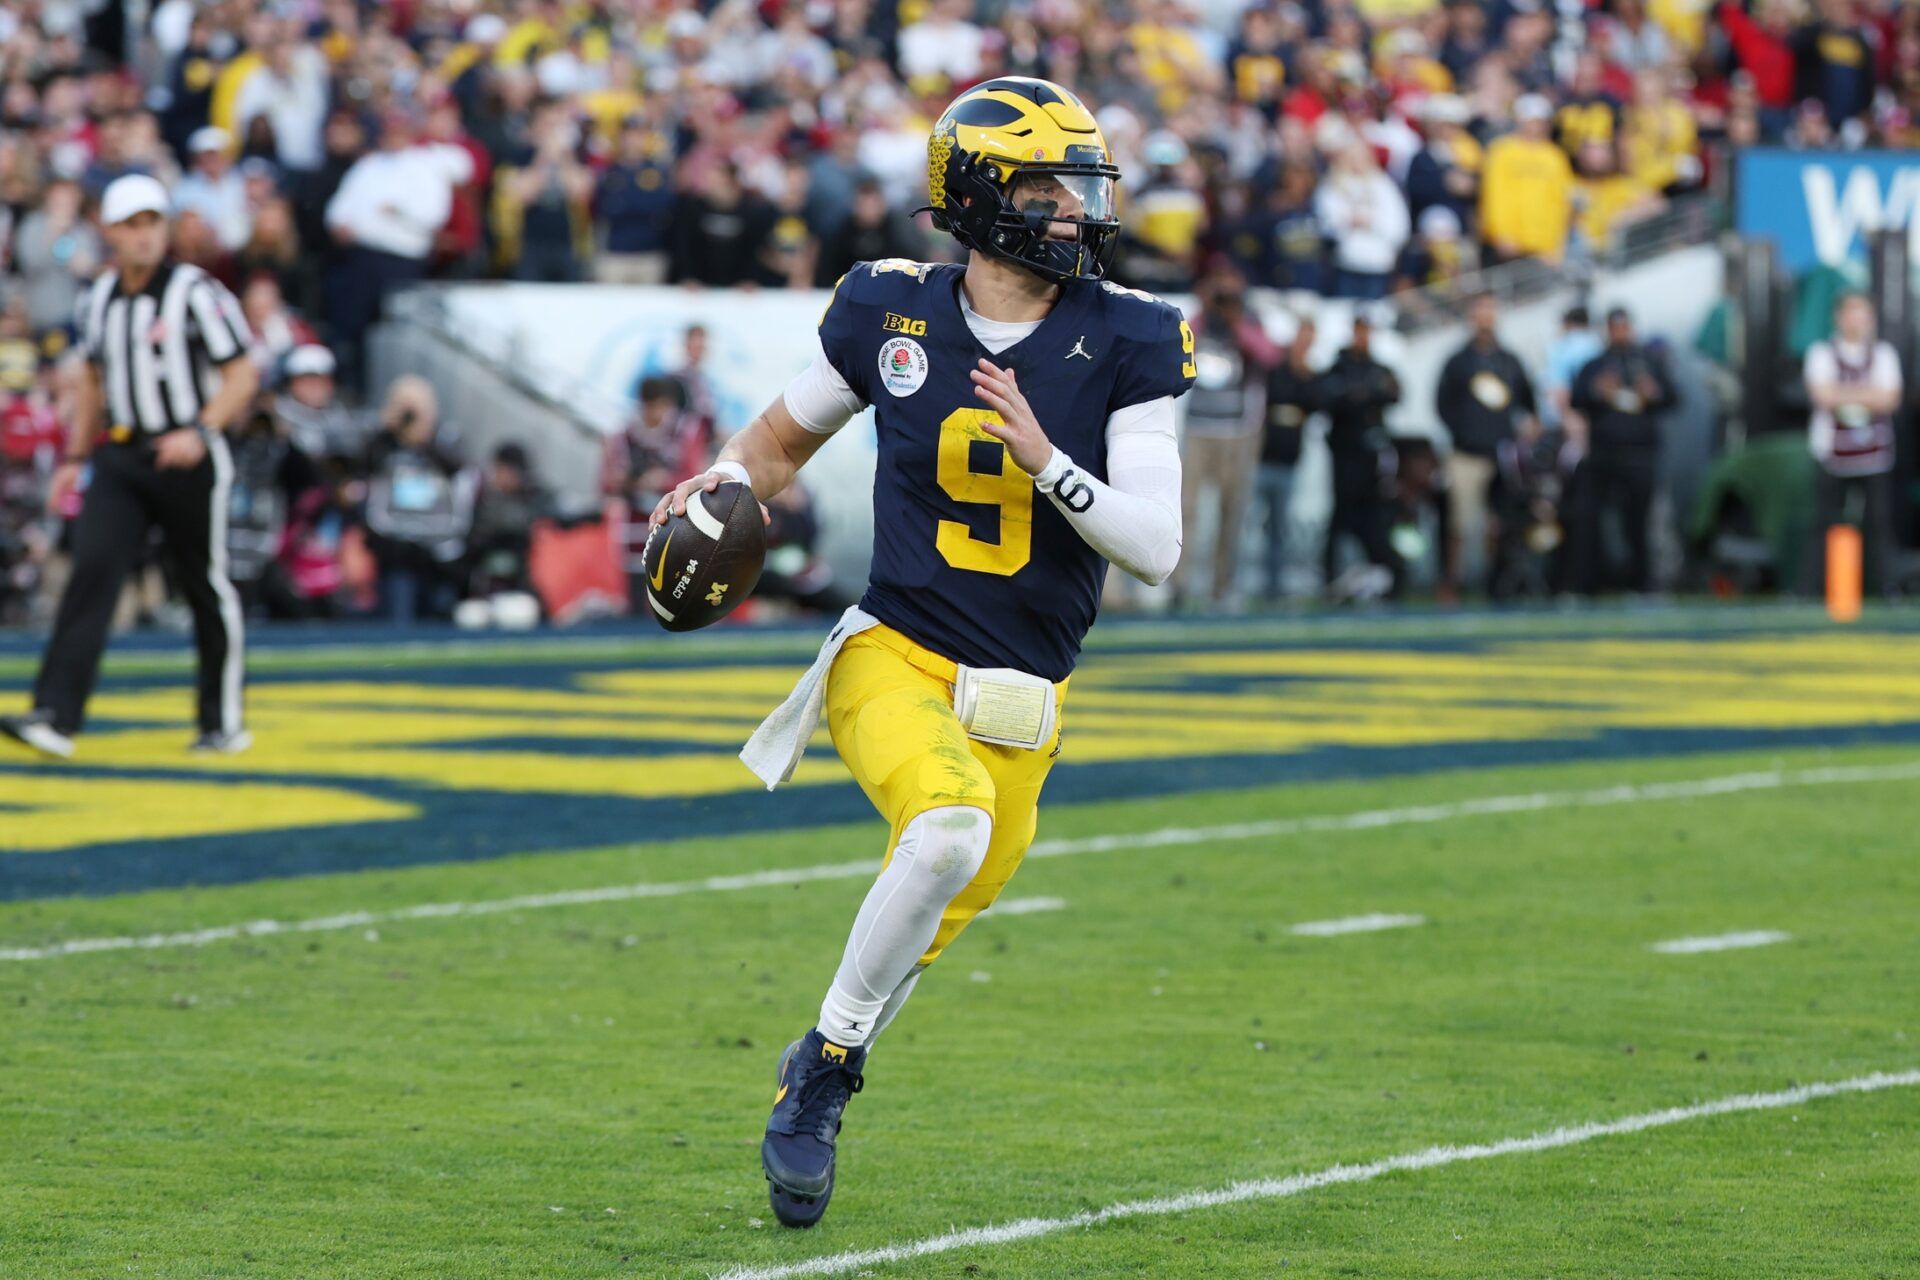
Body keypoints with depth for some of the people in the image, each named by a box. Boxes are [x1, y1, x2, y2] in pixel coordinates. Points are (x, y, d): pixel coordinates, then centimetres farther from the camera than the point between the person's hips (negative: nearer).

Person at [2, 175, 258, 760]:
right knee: (93, 569, -11)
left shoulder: (194, 291, -8)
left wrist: (200, 432, -21)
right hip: (119, 456, 4)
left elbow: (242, 374, -8)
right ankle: (56, 716, -19)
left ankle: (223, 721, 19)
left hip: (189, 458, -4)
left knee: (207, 586, 4)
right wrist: (75, 458, 18)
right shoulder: (100, 297, 9)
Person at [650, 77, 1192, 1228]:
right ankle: (830, 1059, -11)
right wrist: (722, 486, -6)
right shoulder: (894, 314, -3)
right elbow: (786, 440, 15)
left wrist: (1043, 458, -23)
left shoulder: (1126, 344, -5)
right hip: (895, 659, -3)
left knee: (943, 912, 8)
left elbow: (1156, 551, -10)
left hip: (1021, 701, 3)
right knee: (951, 829, -31)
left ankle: (812, 1094, 36)